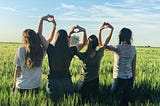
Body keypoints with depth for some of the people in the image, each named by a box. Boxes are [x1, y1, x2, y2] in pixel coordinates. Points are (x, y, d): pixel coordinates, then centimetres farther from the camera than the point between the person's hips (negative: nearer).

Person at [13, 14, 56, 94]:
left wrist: (14, 84, 4)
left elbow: (17, 69, -6)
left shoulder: (21, 50, -10)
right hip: (35, 86, 2)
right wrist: (54, 26, 16)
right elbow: (50, 39, 13)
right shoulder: (41, 50, -4)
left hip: (21, 86, -2)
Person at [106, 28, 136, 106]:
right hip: (129, 78, 5)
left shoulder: (117, 48, -14)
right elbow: (134, 66, 5)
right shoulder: (133, 49, 0)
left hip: (119, 78, -5)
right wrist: (133, 78, 16)